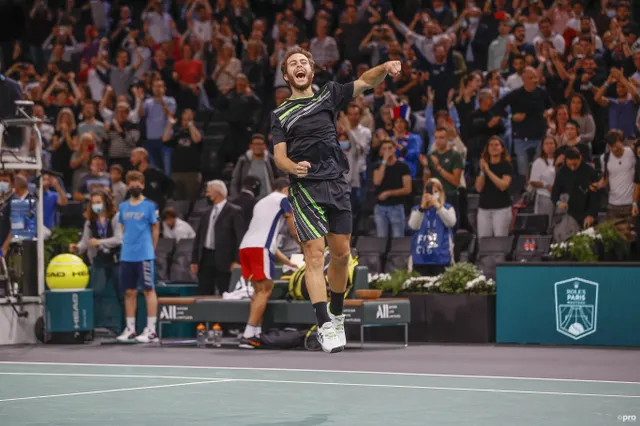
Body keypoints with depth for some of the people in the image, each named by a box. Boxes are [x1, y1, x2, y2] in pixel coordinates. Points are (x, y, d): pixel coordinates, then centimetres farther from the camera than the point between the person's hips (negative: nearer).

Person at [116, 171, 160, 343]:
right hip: (126, 256, 5)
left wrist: (150, 249, 4)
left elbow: (156, 229, 3)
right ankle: (130, 329, 14)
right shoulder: (123, 207, 12)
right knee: (129, 291, 8)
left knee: (148, 289, -4)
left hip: (144, 255, -5)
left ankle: (151, 330, -3)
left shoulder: (150, 206, -1)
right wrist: (127, 246, 11)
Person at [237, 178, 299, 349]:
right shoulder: (283, 199, 9)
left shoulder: (261, 202, 31)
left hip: (245, 247, 8)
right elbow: (294, 231, 9)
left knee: (259, 290, 16)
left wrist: (288, 262, 40)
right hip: (260, 248, -8)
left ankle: (256, 333, 10)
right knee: (264, 291, -6)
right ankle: (248, 335, -15)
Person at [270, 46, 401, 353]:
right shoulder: (280, 114, 8)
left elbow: (365, 82, 6)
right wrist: (293, 166, -22)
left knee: (341, 253, 6)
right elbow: (279, 155, 0)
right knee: (315, 254, -11)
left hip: (337, 185, 3)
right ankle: (325, 326, -14)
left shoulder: (328, 95, 13)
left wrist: (385, 67, -15)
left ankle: (336, 314, 25)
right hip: (305, 189, -3)